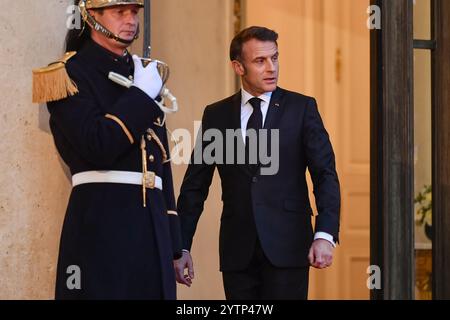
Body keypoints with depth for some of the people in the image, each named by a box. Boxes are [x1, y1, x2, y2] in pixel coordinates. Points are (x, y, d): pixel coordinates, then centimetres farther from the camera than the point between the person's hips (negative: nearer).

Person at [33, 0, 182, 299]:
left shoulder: (146, 75, 19)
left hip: (153, 224, 6)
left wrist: (172, 244, 15)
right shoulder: (71, 73, -2)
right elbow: (98, 146, -17)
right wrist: (141, 95, -7)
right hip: (101, 222, -6)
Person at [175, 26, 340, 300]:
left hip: (287, 247, -2)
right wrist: (182, 246, 4)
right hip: (238, 252, 2)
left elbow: (325, 174, -2)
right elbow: (195, 184, 11)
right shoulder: (216, 115, 10)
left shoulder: (302, 108, 4)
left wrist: (325, 234, -16)